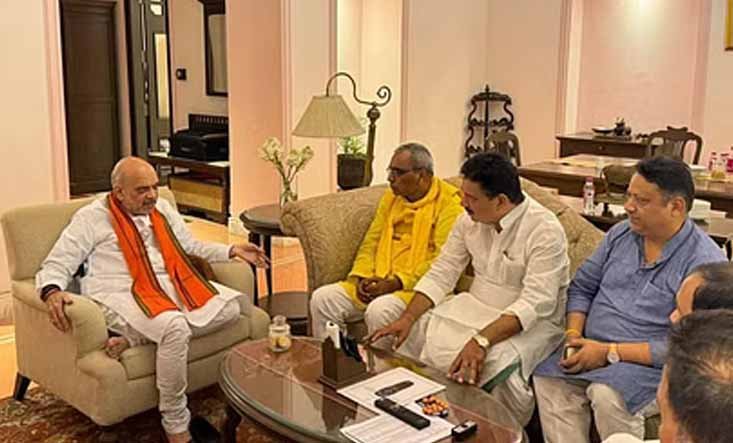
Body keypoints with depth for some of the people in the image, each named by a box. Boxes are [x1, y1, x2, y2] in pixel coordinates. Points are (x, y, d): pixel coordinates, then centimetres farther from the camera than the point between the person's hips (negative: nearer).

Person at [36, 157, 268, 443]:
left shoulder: (162, 209, 18)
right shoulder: (92, 217, 1)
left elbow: (191, 246, 28)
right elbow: (57, 264, -1)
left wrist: (232, 251, 13)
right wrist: (52, 291, -25)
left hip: (172, 286, 7)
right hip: (122, 294, -7)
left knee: (231, 305, -16)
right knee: (175, 326, -36)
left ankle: (133, 339, -21)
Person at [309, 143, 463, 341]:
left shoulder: (449, 202, -6)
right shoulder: (391, 197, 17)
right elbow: (370, 242, 18)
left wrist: (397, 283, -18)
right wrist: (362, 277, -1)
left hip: (415, 286, -6)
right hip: (378, 283, 7)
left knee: (379, 310, -35)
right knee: (322, 298, -10)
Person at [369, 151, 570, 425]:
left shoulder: (545, 230, -22)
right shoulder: (471, 219, -2)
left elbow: (535, 304, -29)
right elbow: (441, 273, 0)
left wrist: (482, 340, -40)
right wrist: (407, 318, -14)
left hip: (531, 321, -6)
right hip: (476, 307, 6)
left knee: (498, 362, -34)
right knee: (414, 332, -7)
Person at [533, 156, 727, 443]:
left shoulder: (704, 263, -14)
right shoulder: (620, 234, 6)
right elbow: (582, 287, 14)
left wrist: (610, 352, -19)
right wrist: (574, 334, -5)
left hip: (651, 363, -5)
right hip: (591, 351, 6)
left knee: (607, 396, -33)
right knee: (547, 379, -20)